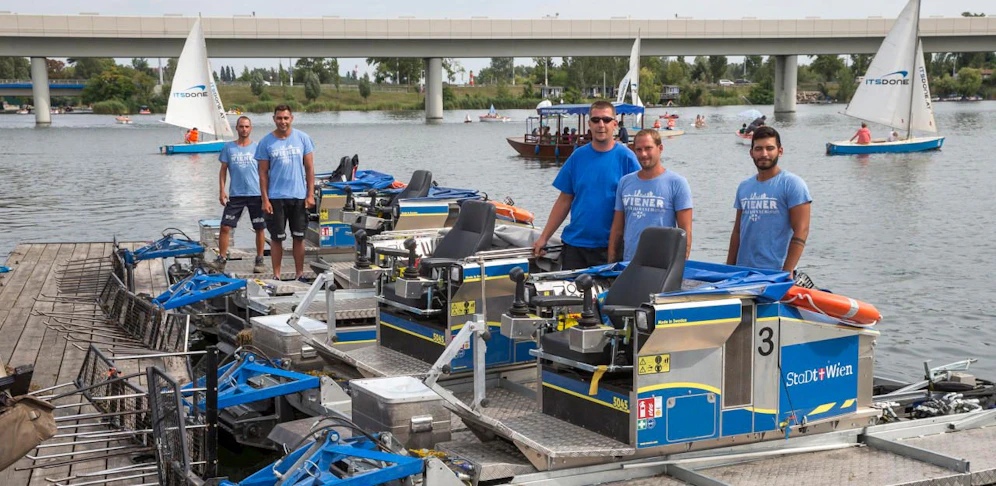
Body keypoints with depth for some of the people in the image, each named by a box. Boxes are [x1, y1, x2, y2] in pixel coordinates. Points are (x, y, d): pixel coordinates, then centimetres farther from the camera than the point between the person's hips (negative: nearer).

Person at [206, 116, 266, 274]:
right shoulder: (228, 148, 6)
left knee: (259, 228, 4)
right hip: (235, 195, 0)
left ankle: (259, 260, 17)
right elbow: (223, 170, 8)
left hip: (255, 194, 0)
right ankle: (221, 259, 3)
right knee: (225, 227, -5)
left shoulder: (257, 147, 4)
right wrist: (221, 191, 0)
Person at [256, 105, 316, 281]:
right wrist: (265, 199, -6)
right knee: (276, 238, 3)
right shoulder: (266, 142, -1)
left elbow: (309, 168, 4)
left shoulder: (303, 138, 2)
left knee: (299, 237, 7)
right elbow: (263, 173, 1)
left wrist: (310, 195, -1)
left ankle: (299, 274, 16)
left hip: (299, 196, 1)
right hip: (276, 197, -1)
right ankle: (276, 275, 10)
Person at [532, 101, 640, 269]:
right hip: (574, 244, 3)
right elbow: (564, 200, 9)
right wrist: (543, 237, 6)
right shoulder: (578, 156, 6)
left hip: (609, 246, -3)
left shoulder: (626, 157, -4)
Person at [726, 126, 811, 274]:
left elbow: (801, 231, -10)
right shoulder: (744, 187, 15)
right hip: (743, 272, 6)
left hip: (776, 272, -6)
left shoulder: (792, 184, -3)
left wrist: (787, 272, -17)